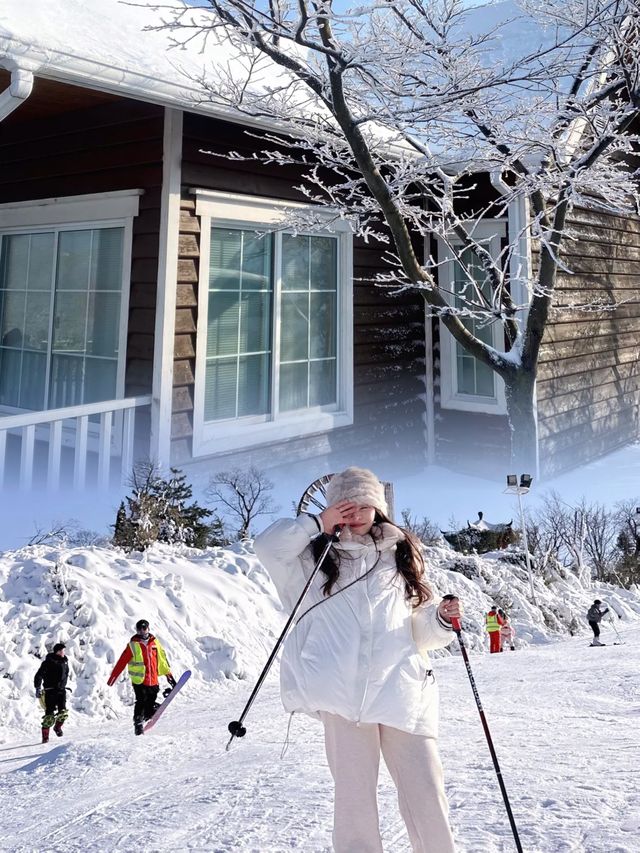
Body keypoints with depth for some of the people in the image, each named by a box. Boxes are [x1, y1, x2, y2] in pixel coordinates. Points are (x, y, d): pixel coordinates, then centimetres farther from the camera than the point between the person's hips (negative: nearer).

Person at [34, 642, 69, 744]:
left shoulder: (65, 661, 11)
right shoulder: (48, 662, -9)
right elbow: (39, 675, -11)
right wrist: (38, 688, -17)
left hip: (61, 690, 5)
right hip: (50, 691, -5)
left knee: (63, 712, -9)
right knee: (49, 715, -7)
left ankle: (58, 727, 20)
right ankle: (45, 737, 5)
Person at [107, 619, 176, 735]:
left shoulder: (155, 642, 10)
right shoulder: (133, 645, -1)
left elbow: (162, 660, 17)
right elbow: (121, 662, -3)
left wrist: (169, 676, 17)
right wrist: (112, 678, -7)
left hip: (153, 681, 4)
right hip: (139, 681, -3)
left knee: (151, 706, 3)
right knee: (141, 702, -13)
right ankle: (138, 725, -3)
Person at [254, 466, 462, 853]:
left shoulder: (401, 554, 19)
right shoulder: (317, 555, 13)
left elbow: (418, 627, 21)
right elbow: (268, 547, -2)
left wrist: (440, 617, 0)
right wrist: (317, 524, -4)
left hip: (402, 688, 2)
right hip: (344, 690, -2)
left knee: (426, 791, -1)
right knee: (355, 792, 0)